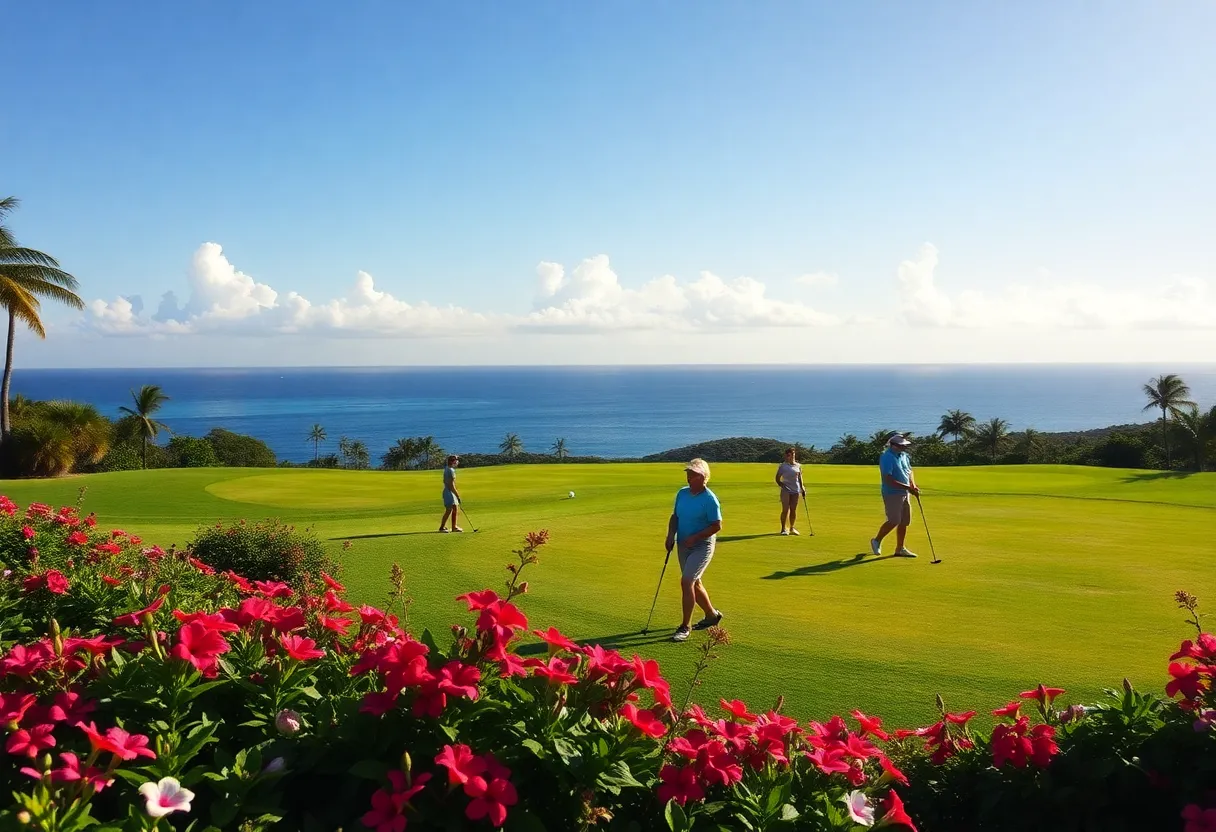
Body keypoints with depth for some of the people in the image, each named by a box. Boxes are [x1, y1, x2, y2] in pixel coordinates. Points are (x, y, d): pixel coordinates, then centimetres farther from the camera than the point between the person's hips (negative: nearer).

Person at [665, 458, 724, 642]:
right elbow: (675, 516, 14)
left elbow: (717, 526, -15)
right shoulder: (682, 493, 4)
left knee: (686, 581, -18)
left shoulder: (710, 499, -16)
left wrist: (694, 537, -20)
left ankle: (685, 627, -9)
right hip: (683, 546, 8)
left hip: (702, 546, -8)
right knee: (694, 583, 18)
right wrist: (671, 535, -1)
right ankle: (712, 615, 39)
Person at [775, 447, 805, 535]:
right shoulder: (782, 466, -3)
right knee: (785, 510, -5)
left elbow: (800, 478, 16)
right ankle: (783, 529, 3)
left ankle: (792, 528, 18)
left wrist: (802, 488, 9)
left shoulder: (798, 466, 8)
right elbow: (778, 479, 1)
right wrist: (782, 486, -11)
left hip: (795, 490, 4)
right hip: (786, 490, -4)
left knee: (793, 510, 7)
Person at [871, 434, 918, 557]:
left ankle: (900, 549, 17)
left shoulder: (904, 456, 10)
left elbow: (909, 471, 23)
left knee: (904, 521, 8)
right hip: (892, 494, -8)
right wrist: (907, 487, -22)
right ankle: (877, 541, 11)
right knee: (894, 521, -9)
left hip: (904, 494, 8)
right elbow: (888, 480, -23)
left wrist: (913, 485, 4)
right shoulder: (887, 458, -17)